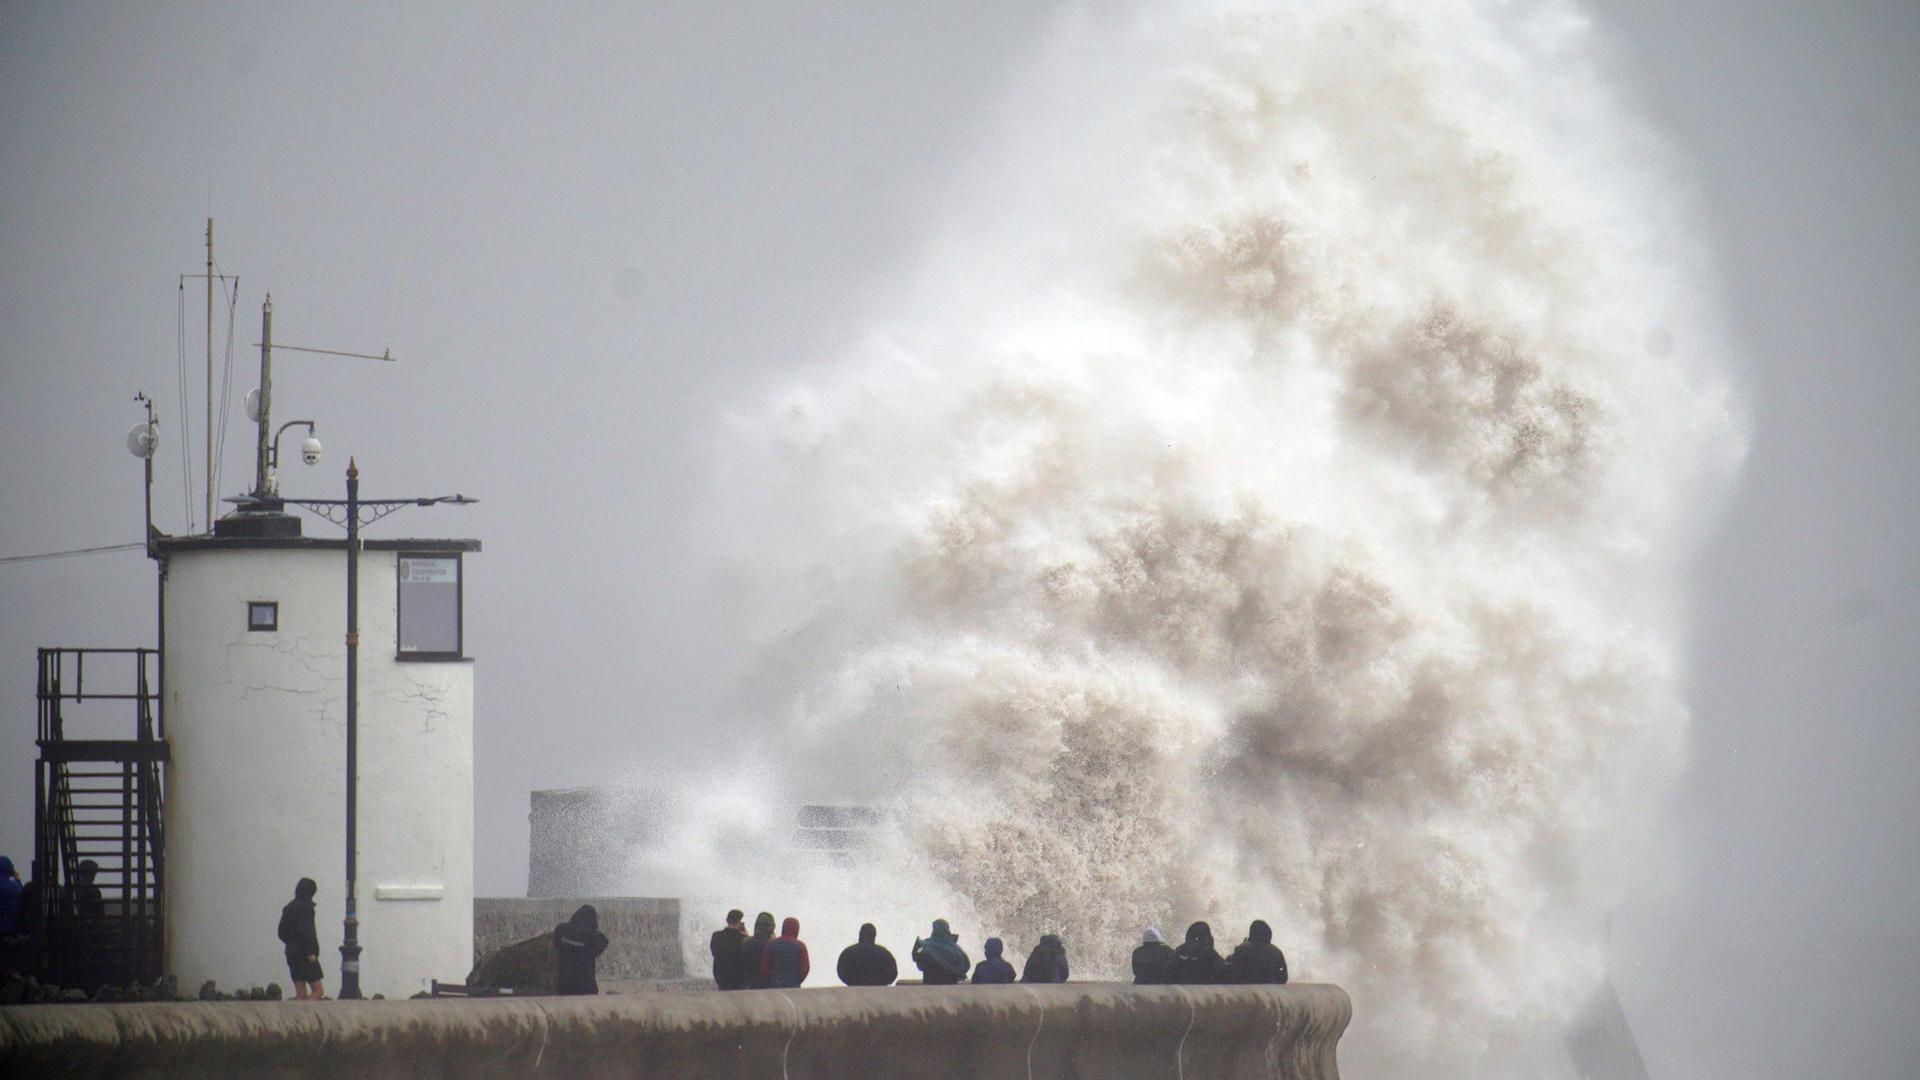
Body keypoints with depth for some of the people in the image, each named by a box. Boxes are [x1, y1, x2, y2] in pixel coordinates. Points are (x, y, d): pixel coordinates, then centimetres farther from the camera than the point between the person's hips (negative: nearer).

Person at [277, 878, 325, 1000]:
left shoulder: (289, 907, 12)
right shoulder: (306, 906, -11)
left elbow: (282, 933, 15)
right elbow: (306, 930, -20)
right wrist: (311, 952, -16)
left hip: (292, 953, 8)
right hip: (305, 954, -8)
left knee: (300, 993, 8)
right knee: (318, 991, -6)